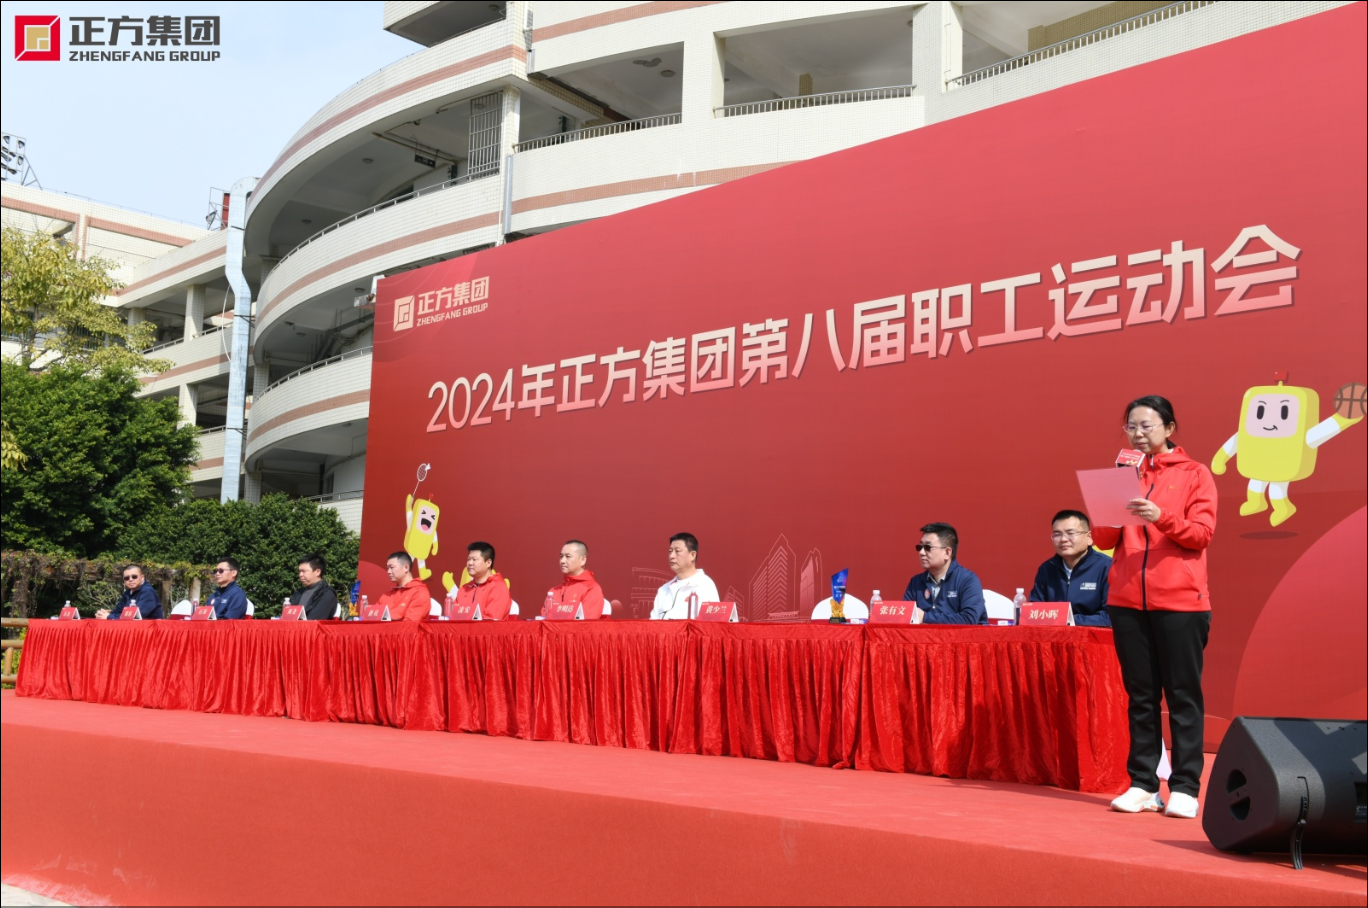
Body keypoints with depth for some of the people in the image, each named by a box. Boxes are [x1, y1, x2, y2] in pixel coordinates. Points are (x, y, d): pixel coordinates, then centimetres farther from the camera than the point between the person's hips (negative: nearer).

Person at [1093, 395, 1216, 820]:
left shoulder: (1194, 474, 4)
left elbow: (1202, 532, -6)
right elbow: (1104, 539, 9)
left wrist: (1161, 517, -22)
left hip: (1180, 601, -3)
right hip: (1127, 600, 3)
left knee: (1182, 694, 0)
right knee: (1140, 694, 7)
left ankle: (1185, 788, 5)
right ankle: (1143, 785, 12)